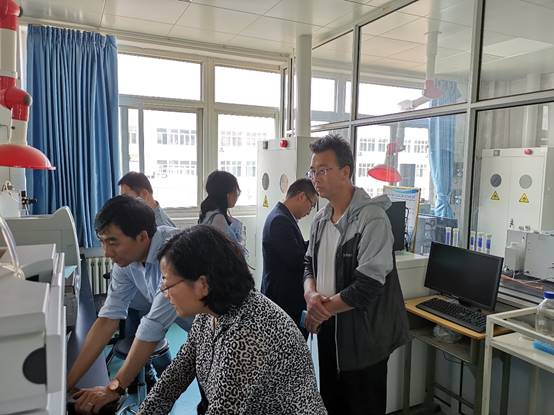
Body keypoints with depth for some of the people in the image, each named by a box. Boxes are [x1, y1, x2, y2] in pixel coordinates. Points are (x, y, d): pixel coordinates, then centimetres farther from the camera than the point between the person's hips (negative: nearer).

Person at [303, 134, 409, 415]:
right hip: (327, 331, 7)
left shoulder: (372, 219, -21)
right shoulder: (321, 218, 5)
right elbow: (310, 264, 11)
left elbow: (367, 287, -24)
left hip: (362, 337, -7)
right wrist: (311, 295, -11)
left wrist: (323, 310, -13)